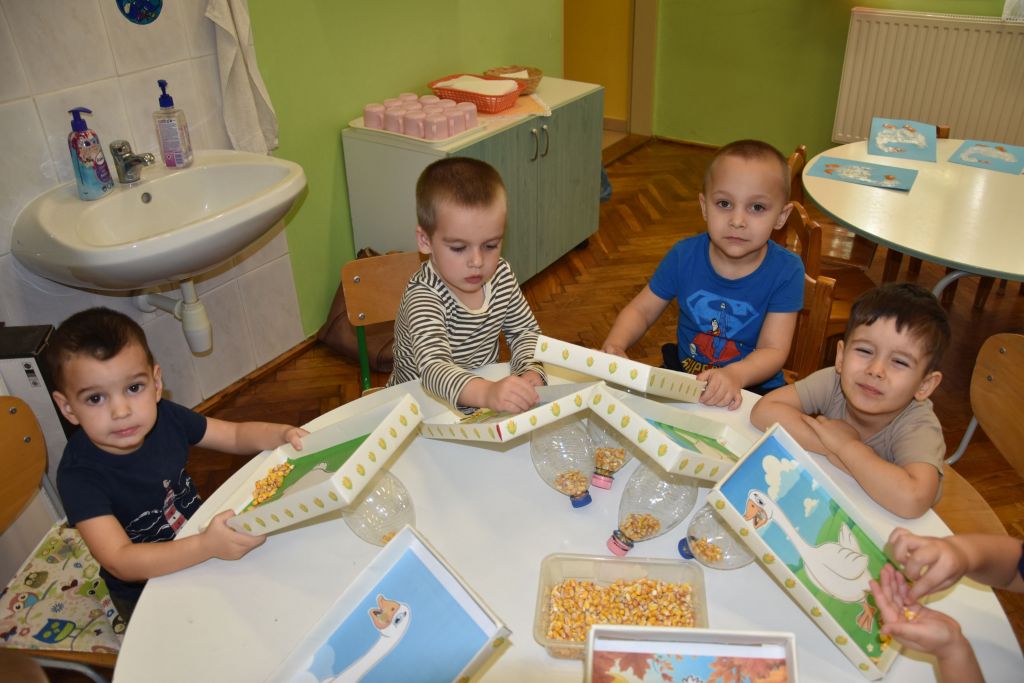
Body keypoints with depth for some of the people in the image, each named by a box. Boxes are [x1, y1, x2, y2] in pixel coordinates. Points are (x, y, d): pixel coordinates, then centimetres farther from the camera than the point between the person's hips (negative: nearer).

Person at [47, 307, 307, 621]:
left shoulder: (164, 417, -14)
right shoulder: (79, 475, -29)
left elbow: (237, 435, -2)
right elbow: (120, 562, -36)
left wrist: (282, 434, -24)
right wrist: (206, 547, -51)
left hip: (199, 539, 4)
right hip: (145, 593, -4)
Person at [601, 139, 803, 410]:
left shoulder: (785, 271, -17)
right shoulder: (684, 256, -9)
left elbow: (774, 350, -20)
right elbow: (641, 310, -1)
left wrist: (735, 374, -42)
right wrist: (615, 344, -23)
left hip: (752, 385, -3)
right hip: (683, 373, 3)